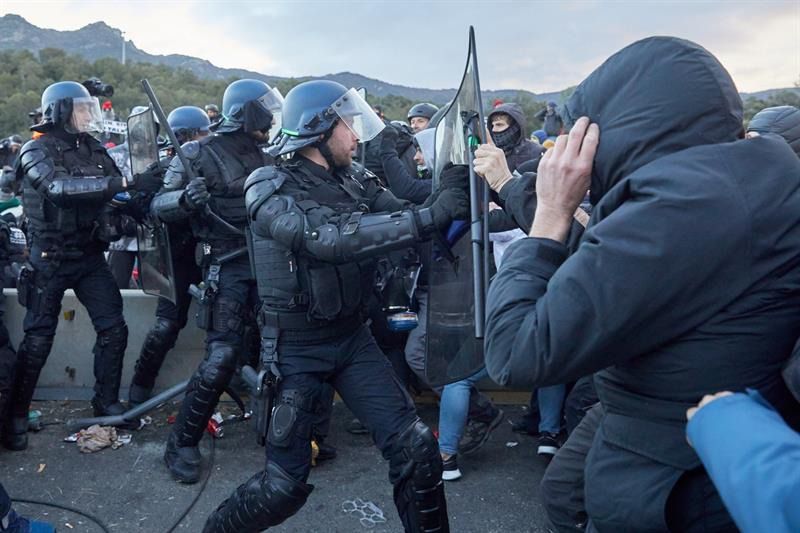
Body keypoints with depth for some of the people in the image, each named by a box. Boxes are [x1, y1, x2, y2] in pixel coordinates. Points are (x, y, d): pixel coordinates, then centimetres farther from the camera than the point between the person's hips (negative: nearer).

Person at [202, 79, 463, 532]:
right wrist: (432, 216, -38)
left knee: (416, 447, -2)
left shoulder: (355, 179, 3)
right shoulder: (273, 191, -16)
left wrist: (453, 195, -24)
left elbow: (405, 218, -5)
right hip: (296, 345, -5)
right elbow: (333, 238, -33)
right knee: (285, 486, 1)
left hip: (352, 336, 5)